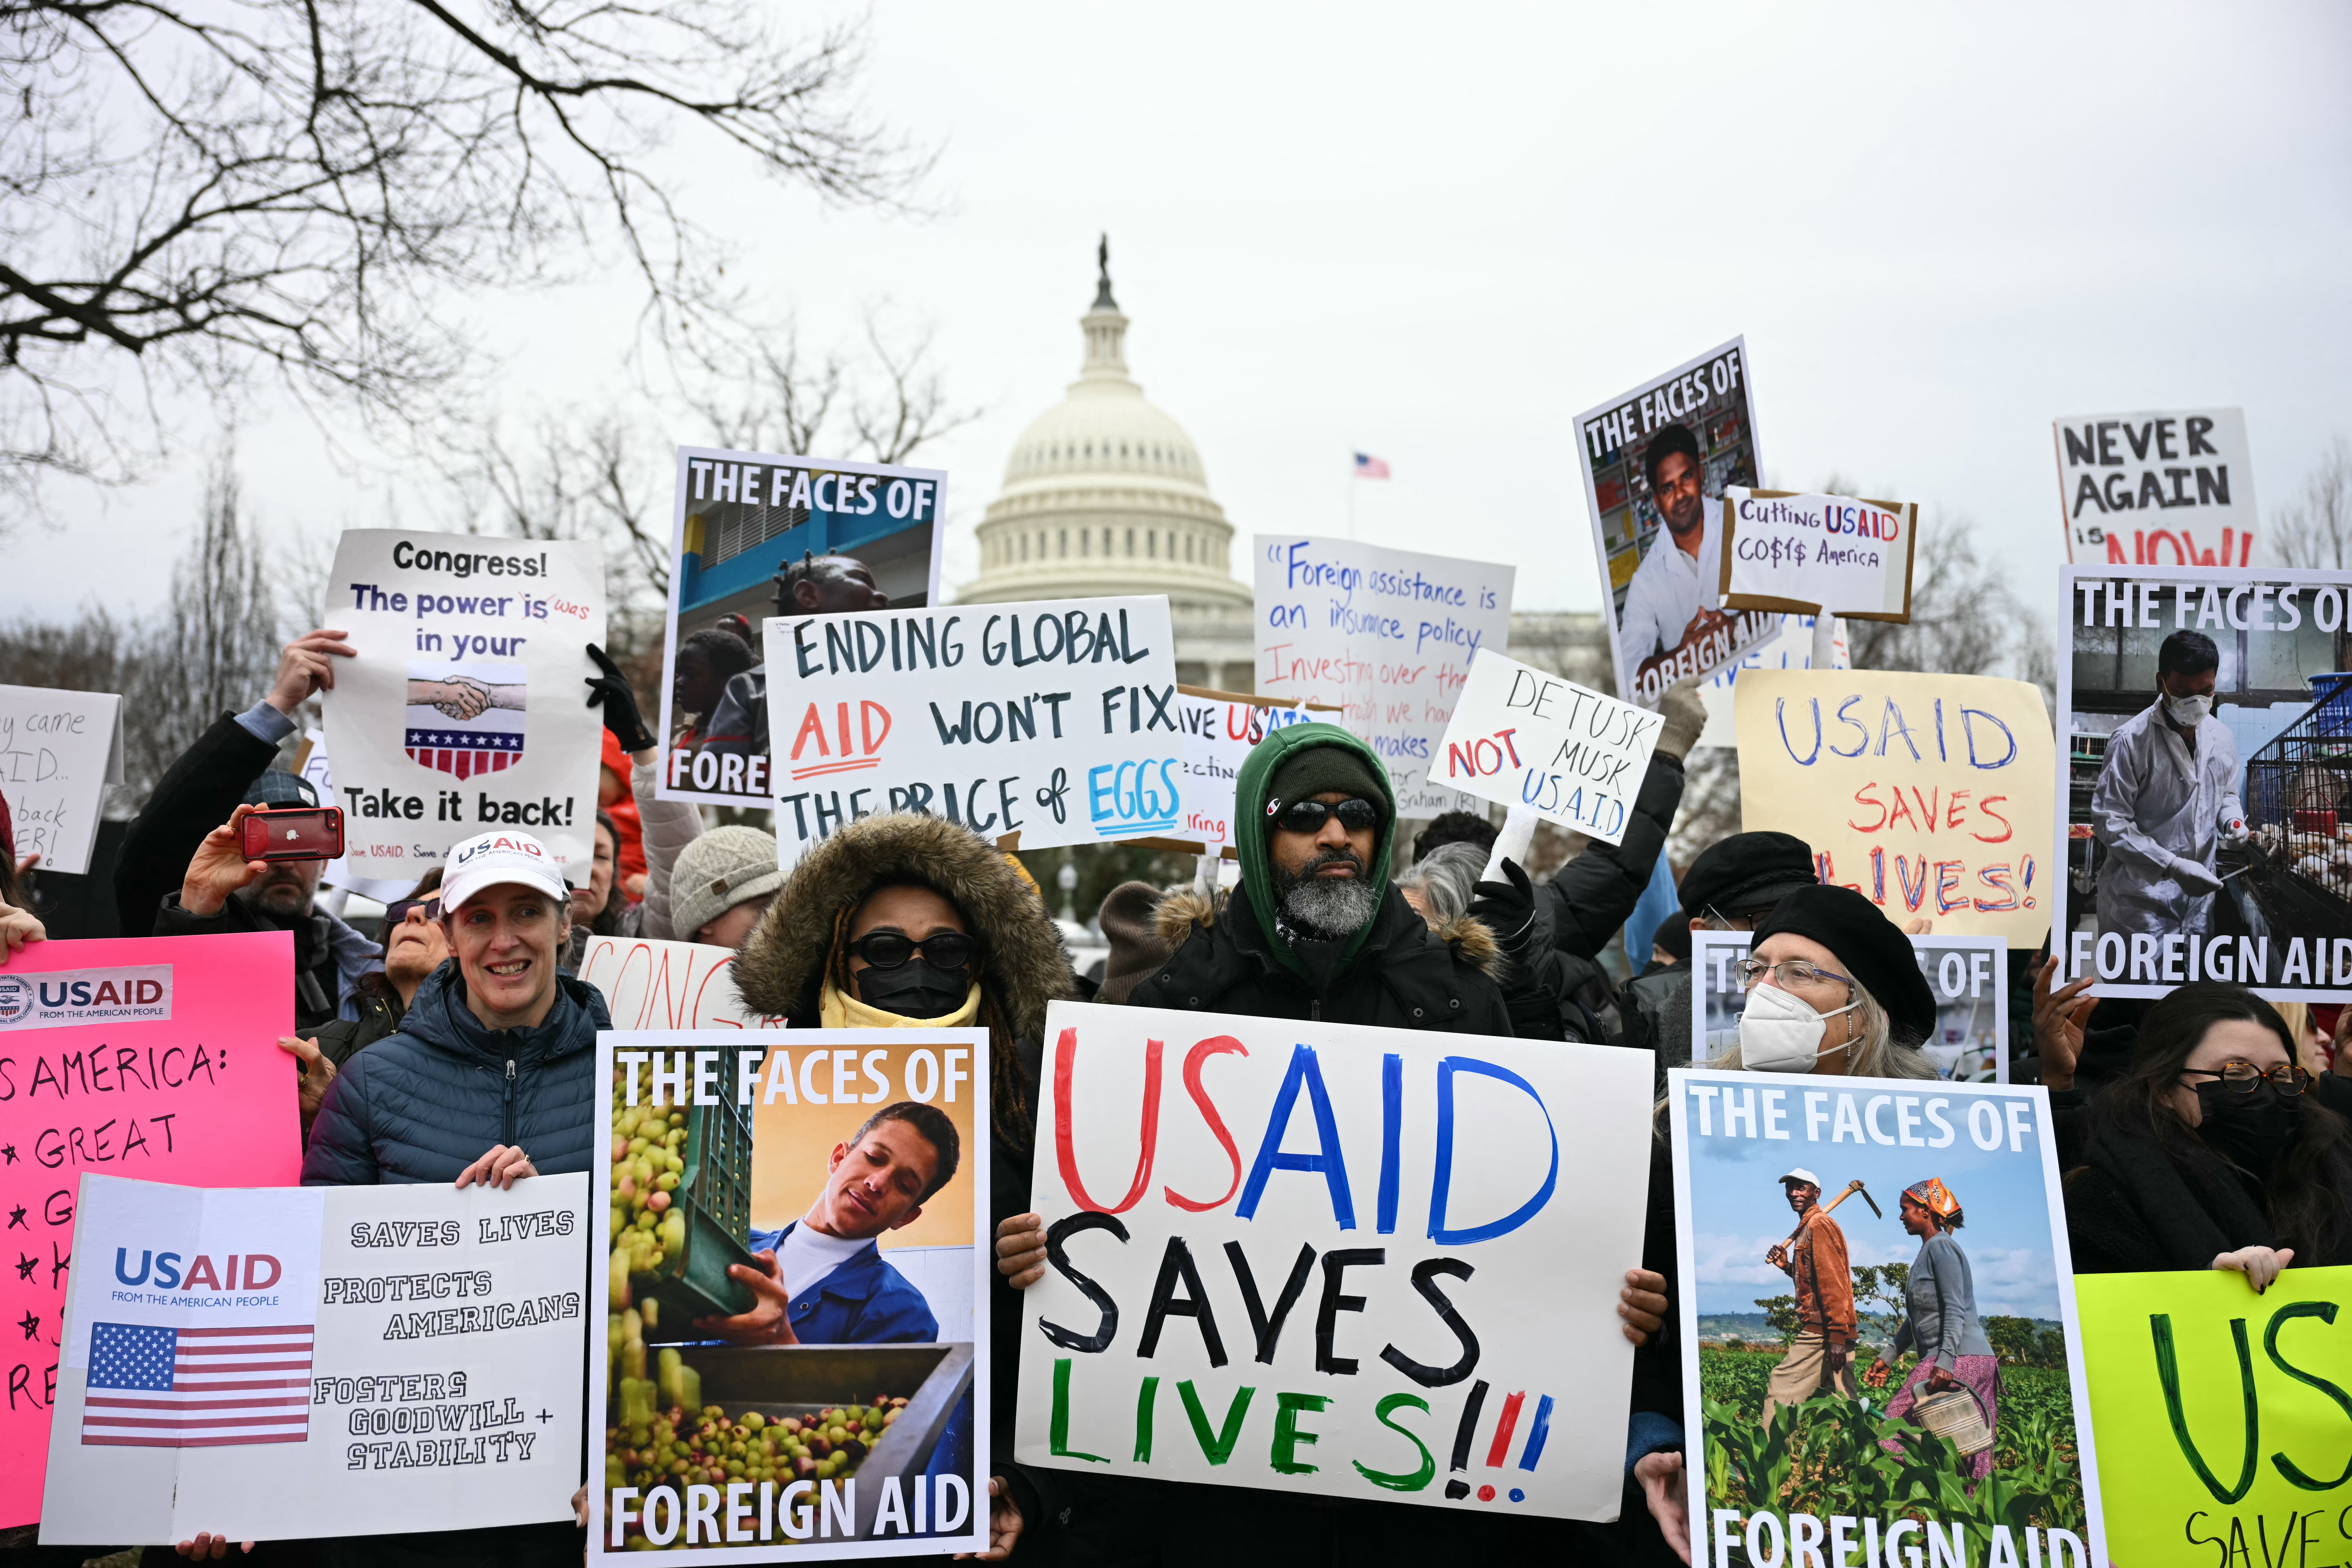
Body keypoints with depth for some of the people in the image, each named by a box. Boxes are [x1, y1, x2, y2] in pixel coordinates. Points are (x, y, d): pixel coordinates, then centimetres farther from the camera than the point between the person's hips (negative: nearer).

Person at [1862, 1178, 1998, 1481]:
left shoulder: (1941, 1247, -7)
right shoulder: (1928, 1251, 22)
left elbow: (1955, 1310, -17)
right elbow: (1920, 1316, 26)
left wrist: (1945, 1361, -26)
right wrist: (1888, 1356, 23)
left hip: (1961, 1358, -10)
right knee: (1969, 1458, 5)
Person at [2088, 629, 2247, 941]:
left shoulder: (2222, 737, 4)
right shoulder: (2131, 740, -15)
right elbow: (2109, 823, -17)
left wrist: (2232, 820, -3)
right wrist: (2173, 867, -24)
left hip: (2199, 900, 6)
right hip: (2140, 902, -6)